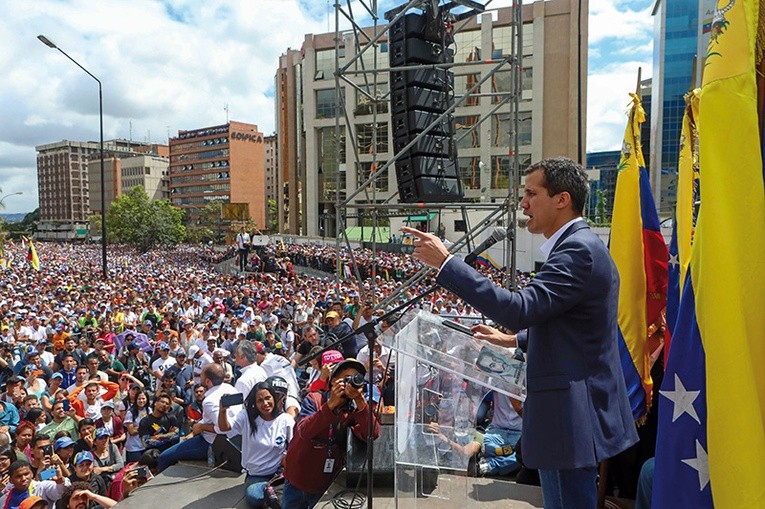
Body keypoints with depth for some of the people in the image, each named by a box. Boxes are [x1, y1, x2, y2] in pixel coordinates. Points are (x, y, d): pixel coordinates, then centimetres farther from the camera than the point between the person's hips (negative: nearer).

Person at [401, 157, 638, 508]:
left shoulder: (579, 248, -19)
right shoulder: (579, 245, 14)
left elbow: (521, 309, -29)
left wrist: (446, 263, -27)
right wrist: (513, 340, 18)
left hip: (572, 416, -10)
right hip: (575, 409, 10)